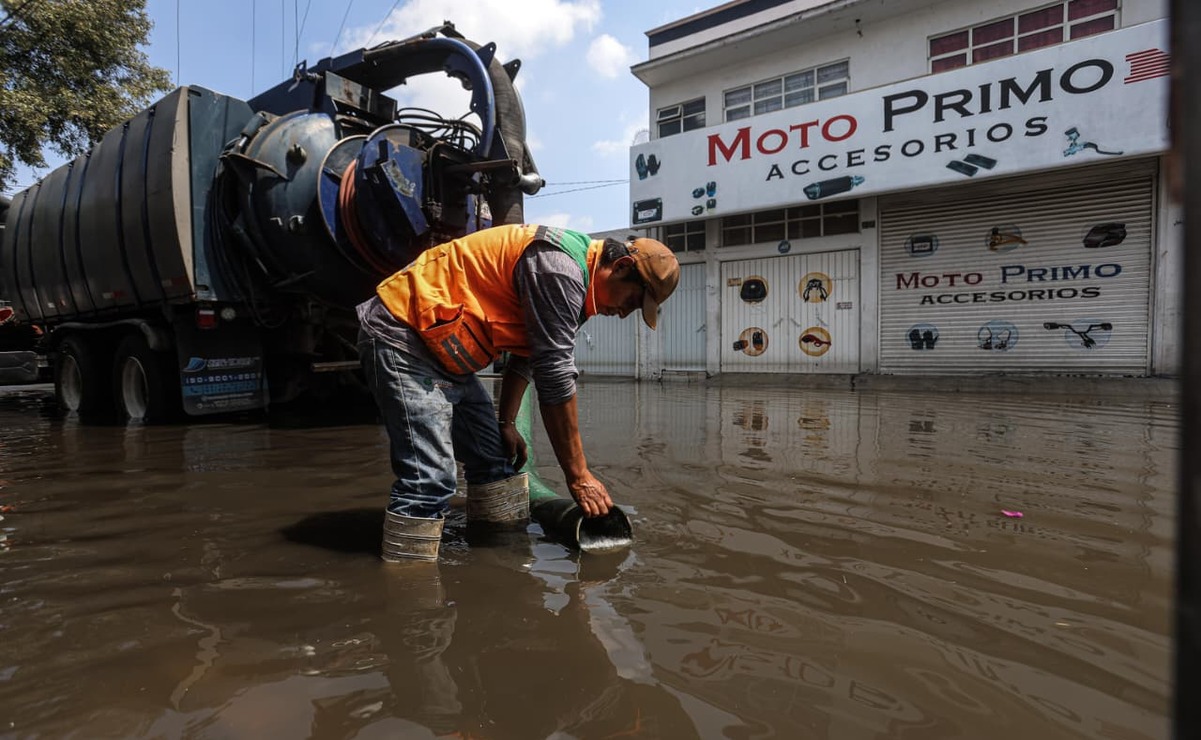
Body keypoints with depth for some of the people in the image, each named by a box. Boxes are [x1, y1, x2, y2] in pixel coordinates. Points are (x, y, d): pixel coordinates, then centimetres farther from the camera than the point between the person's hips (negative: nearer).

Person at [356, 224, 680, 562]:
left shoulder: (569, 274, 11)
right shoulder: (559, 268, -21)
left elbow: (526, 357, 18)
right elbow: (555, 376, -23)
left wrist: (505, 423, 14)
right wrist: (579, 475, -16)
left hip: (440, 349, 10)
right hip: (400, 334, -10)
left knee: (496, 460, 8)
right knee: (430, 479, -18)